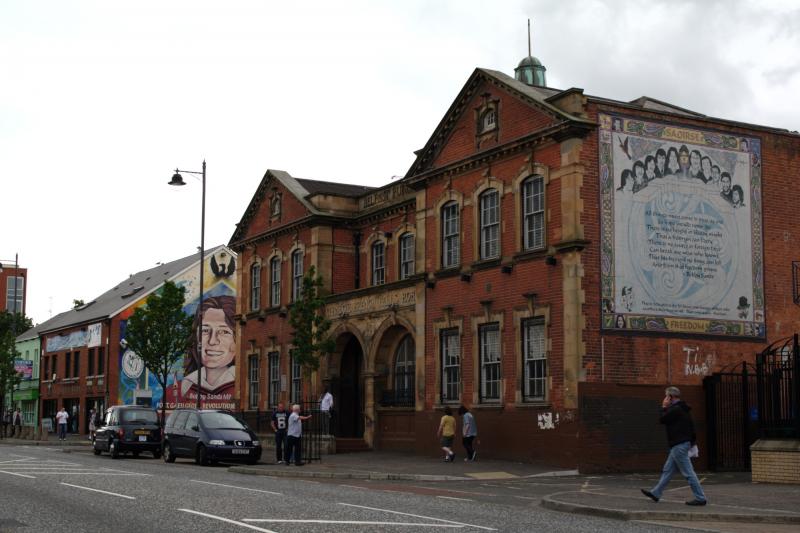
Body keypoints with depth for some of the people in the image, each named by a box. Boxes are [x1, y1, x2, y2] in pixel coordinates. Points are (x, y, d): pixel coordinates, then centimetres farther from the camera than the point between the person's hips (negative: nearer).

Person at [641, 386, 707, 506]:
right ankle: (655, 493, 22)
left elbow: (662, 420, -11)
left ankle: (700, 498, -4)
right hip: (678, 445, 11)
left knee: (688, 473, -7)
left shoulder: (675, 409, -18)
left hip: (679, 445, -11)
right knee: (667, 470, 15)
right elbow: (691, 426, 18)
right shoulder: (682, 409, 14)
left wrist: (664, 407, 1)